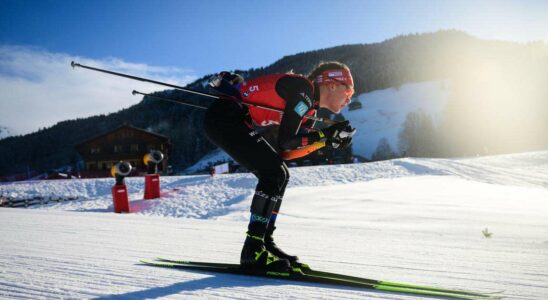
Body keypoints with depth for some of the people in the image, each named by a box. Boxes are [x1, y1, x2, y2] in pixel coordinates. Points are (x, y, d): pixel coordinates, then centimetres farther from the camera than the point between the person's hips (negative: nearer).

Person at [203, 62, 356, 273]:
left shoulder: (309, 106, 14)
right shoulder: (303, 89, -13)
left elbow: (285, 153, 8)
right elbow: (285, 142, -19)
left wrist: (326, 140, 3)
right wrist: (326, 136, -12)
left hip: (231, 120, 10)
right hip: (223, 117, -10)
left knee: (279, 175, 8)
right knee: (273, 172, -16)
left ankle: (264, 243, 9)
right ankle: (252, 251, -14)